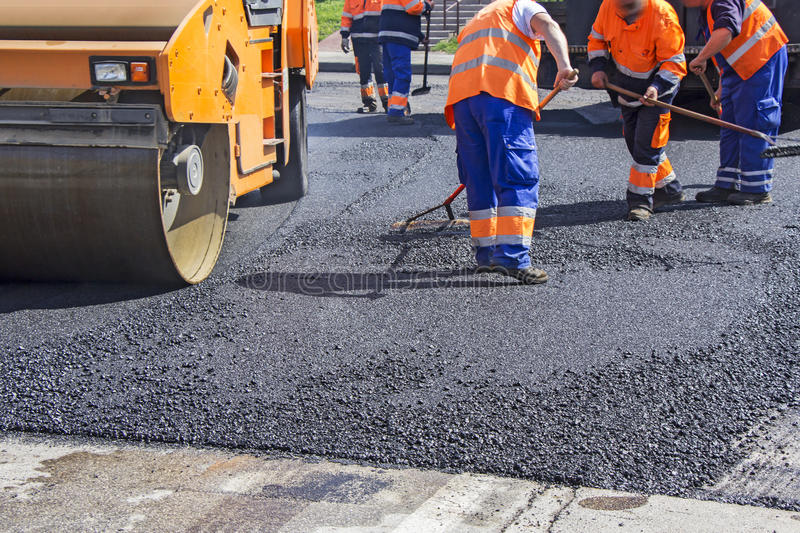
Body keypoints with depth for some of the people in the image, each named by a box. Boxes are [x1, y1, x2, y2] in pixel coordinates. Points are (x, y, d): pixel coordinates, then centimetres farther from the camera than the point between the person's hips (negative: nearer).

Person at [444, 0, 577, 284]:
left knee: (479, 179, 14)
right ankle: (513, 256, -16)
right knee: (520, 177, -8)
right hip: (503, 94, -6)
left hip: (461, 98, 7)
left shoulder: (472, 24, 41)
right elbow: (547, 25, -3)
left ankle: (486, 253, 18)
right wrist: (564, 65, -19)